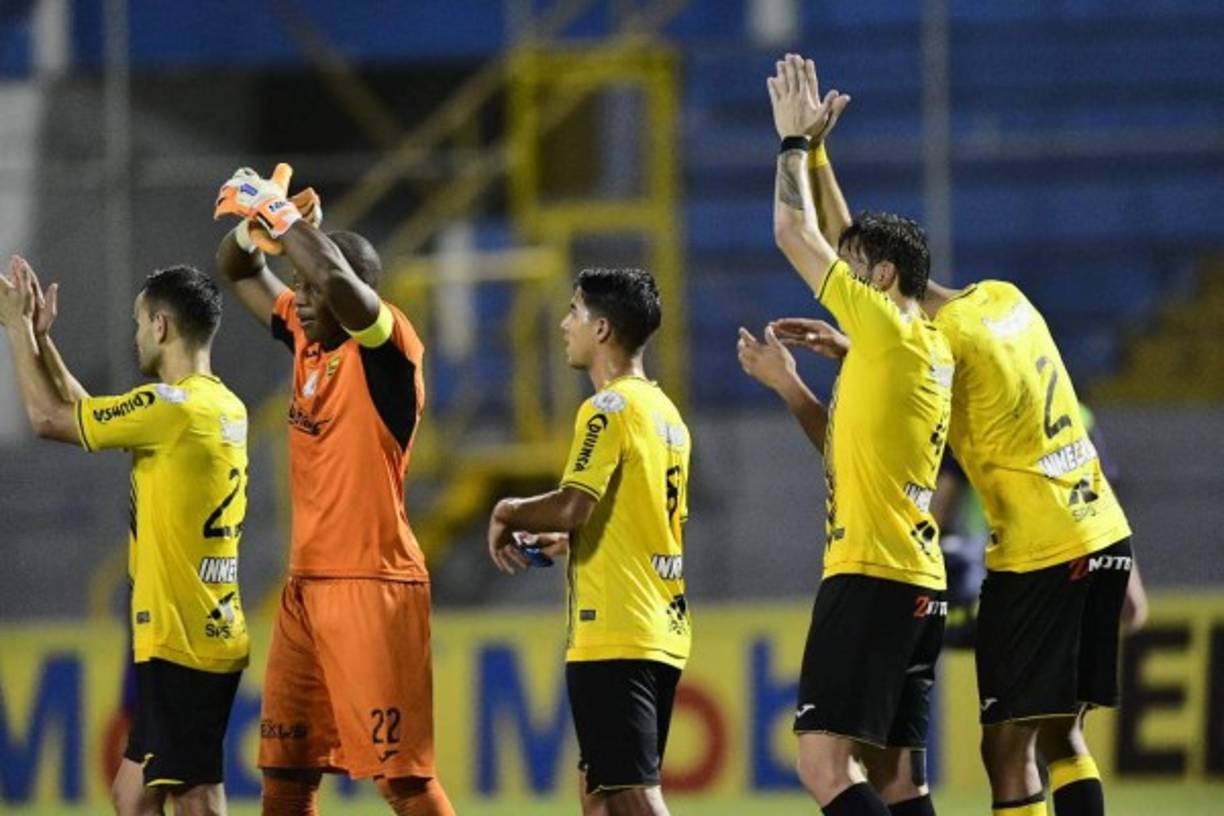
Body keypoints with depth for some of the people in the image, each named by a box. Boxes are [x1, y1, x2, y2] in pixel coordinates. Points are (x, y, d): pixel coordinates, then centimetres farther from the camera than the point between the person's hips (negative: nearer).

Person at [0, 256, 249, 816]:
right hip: (204, 638, 10)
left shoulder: (174, 408, -16)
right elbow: (85, 413, 24)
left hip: (181, 644, -10)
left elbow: (49, 418, -9)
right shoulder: (223, 408, 12)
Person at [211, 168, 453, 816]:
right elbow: (238, 273, 24)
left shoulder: (385, 344, -11)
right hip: (306, 584, 9)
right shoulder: (307, 339, 12)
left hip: (372, 582, -9)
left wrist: (280, 211, -20)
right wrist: (251, 221, 2)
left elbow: (340, 281, -32)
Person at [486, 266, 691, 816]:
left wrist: (509, 513, -2)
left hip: (612, 636, -9)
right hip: (662, 633, 9)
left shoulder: (609, 409, -10)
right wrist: (568, 540, 22)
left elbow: (573, 505, -21)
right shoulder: (667, 414, 16)